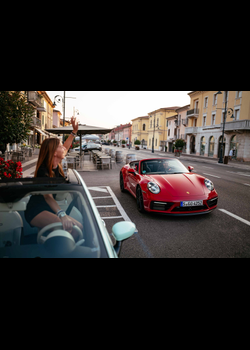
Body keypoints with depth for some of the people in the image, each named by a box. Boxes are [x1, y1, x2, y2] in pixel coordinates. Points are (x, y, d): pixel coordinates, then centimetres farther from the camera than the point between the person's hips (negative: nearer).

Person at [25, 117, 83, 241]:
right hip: (36, 211, -8)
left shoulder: (57, 165, 5)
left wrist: (74, 131, 21)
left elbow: (66, 147, 23)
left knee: (79, 227, -12)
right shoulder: (43, 171, -20)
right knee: (66, 227, -33)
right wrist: (62, 214, -50)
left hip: (50, 210, 8)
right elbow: (47, 196, -35)